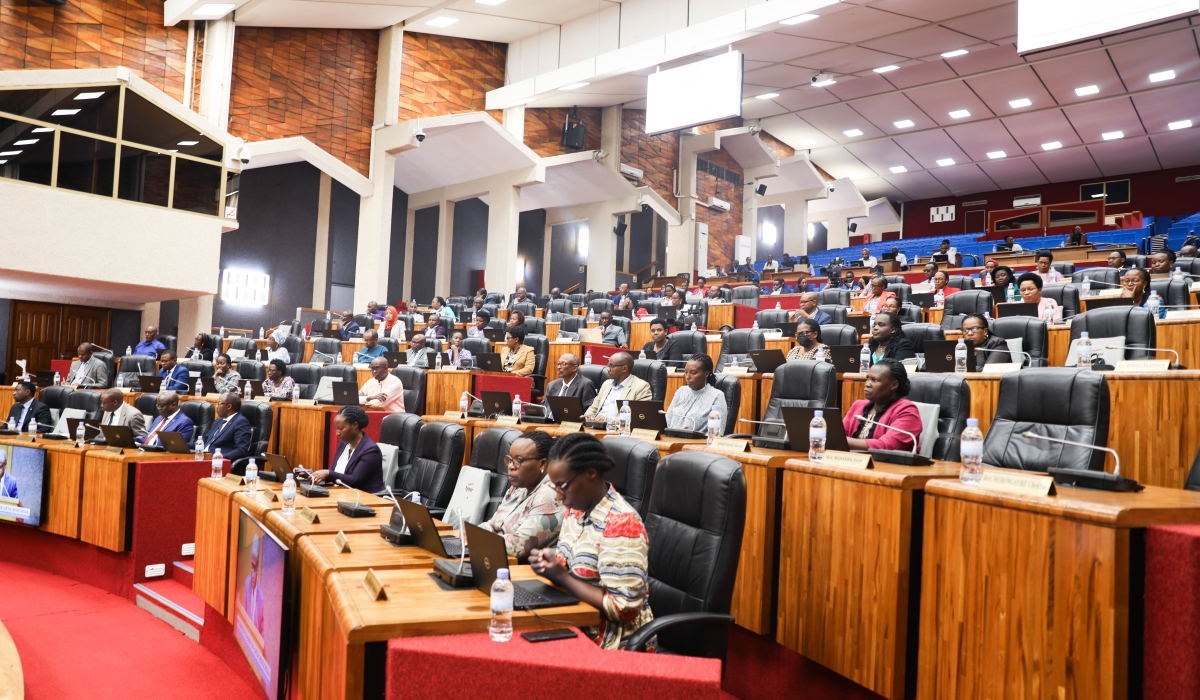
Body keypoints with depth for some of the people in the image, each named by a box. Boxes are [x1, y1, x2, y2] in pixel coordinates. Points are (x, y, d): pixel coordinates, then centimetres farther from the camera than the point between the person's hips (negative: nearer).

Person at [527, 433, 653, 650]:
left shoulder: (621, 524, -21)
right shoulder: (575, 509, 4)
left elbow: (623, 609, -23)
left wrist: (561, 577, -20)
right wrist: (550, 563, -7)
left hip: (612, 641, -7)